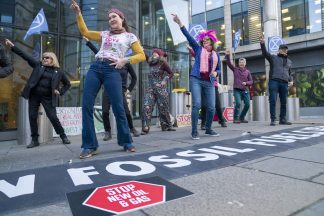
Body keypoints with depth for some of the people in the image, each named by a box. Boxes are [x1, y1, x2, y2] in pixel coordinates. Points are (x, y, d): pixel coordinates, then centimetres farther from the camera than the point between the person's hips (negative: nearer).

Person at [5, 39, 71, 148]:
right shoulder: (38, 65, 8)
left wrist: (60, 92, -3)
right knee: (32, 117, 3)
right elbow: (25, 56, 4)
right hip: (34, 95, 3)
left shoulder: (58, 71, 2)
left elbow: (67, 84, 9)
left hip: (48, 97, -3)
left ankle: (63, 136, 9)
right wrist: (12, 46, -2)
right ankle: (34, 140, 15)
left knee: (53, 117, -6)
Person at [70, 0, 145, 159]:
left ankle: (126, 142, 11)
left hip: (112, 71, -4)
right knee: (86, 106, -6)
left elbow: (141, 55, 4)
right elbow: (85, 32, 28)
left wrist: (125, 60, -8)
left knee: (118, 108, -6)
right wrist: (78, 14, 21)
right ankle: (89, 146, 2)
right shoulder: (105, 34, 23)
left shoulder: (130, 37, 12)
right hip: (95, 68, 4)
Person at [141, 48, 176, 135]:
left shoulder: (163, 63, -1)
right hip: (150, 89, 4)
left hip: (161, 89, -3)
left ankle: (167, 126, 24)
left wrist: (165, 80, -9)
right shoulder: (151, 63, 11)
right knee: (146, 107, -11)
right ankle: (145, 129, -9)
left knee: (163, 109, 6)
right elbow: (146, 57, 26)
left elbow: (171, 73, 2)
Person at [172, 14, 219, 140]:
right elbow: (188, 36, 2)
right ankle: (194, 131, -5)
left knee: (211, 107, 2)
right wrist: (179, 23, -5)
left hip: (209, 82, 3)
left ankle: (208, 129, 20)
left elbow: (218, 69, 23)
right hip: (196, 80, -3)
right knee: (196, 105, -13)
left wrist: (215, 73, -1)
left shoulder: (216, 55, 19)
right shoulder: (198, 49, 11)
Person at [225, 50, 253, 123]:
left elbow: (251, 81, 10)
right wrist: (227, 55, -21)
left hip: (245, 91, 4)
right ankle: (236, 118, -6)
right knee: (238, 103, -18)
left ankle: (241, 118, 18)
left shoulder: (247, 71, 10)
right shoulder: (235, 69, 6)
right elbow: (229, 63, -7)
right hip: (237, 90, -3)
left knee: (247, 105, 1)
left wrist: (246, 83, -11)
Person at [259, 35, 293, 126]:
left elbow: (290, 73, 28)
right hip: (274, 81, -4)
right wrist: (262, 43, -19)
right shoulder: (273, 57, 12)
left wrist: (291, 80, 9)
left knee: (284, 102, 5)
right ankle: (273, 119, -6)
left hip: (284, 83, 5)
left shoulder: (289, 61, 25)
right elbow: (265, 53, -3)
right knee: (273, 101, -9)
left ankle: (283, 119, 13)